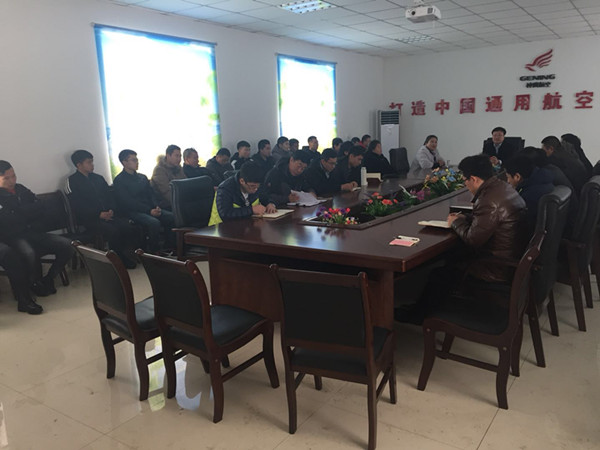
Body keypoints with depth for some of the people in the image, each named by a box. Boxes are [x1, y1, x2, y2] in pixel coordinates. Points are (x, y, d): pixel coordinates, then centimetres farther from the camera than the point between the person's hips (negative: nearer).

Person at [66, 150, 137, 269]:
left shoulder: (98, 178, 19)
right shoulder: (72, 181, 0)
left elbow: (110, 195, 18)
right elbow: (78, 206, -9)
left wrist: (111, 210, -4)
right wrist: (99, 214, -16)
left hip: (107, 214, 5)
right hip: (89, 219, -5)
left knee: (126, 225, -23)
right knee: (112, 231, -31)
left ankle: (123, 254, -6)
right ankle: (120, 260, -11)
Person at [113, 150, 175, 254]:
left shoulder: (142, 177, 21)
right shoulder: (119, 181, -1)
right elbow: (128, 202, -10)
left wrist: (156, 207, -6)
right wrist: (149, 211, -19)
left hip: (150, 209, 6)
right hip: (132, 212, -6)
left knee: (171, 217, -19)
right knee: (154, 222, -34)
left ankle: (171, 247, -14)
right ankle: (154, 252, -20)